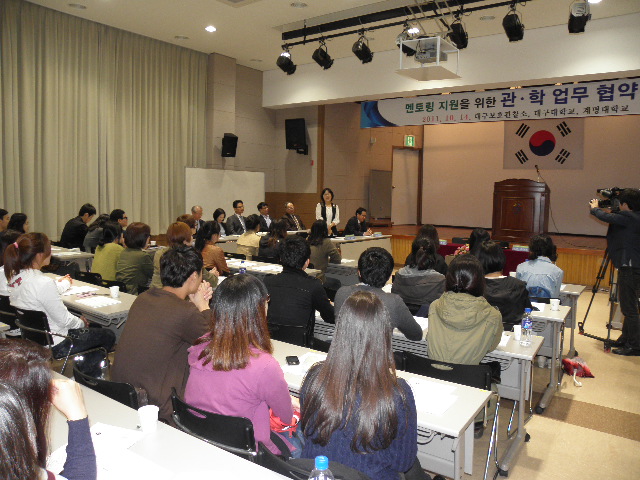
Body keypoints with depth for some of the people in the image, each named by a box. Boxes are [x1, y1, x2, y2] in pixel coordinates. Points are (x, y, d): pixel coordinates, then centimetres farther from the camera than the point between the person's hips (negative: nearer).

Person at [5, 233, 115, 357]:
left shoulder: (14, 276, -2)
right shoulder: (43, 282, -30)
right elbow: (64, 320, -23)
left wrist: (62, 284, 34)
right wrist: (81, 322, -2)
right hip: (54, 346, -9)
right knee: (108, 336, 8)